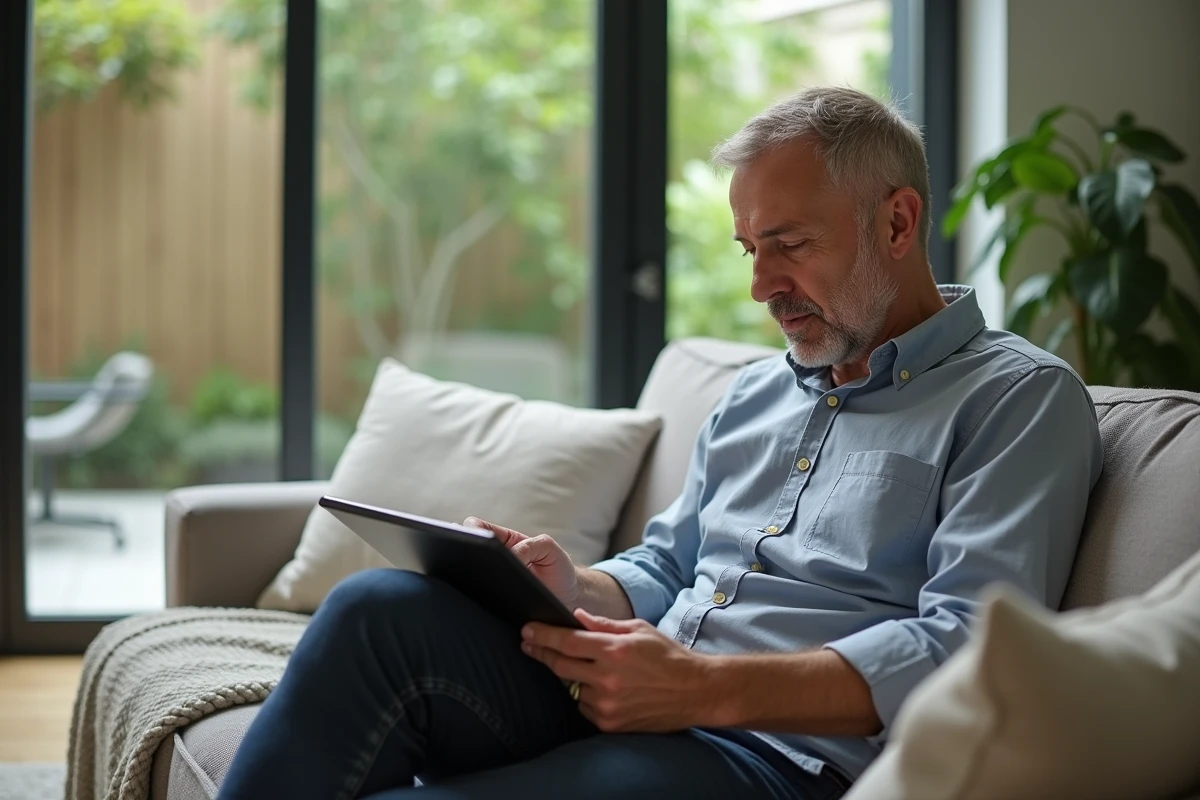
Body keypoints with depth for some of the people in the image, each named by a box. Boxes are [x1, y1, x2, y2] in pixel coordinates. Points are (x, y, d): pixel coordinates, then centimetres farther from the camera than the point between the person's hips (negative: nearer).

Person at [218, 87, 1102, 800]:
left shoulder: (1020, 398, 0)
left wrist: (704, 685, -23)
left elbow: (968, 652, -14)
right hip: (627, 711, 7)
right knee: (380, 607, -21)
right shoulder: (756, 394, 25)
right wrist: (575, 589, 2)